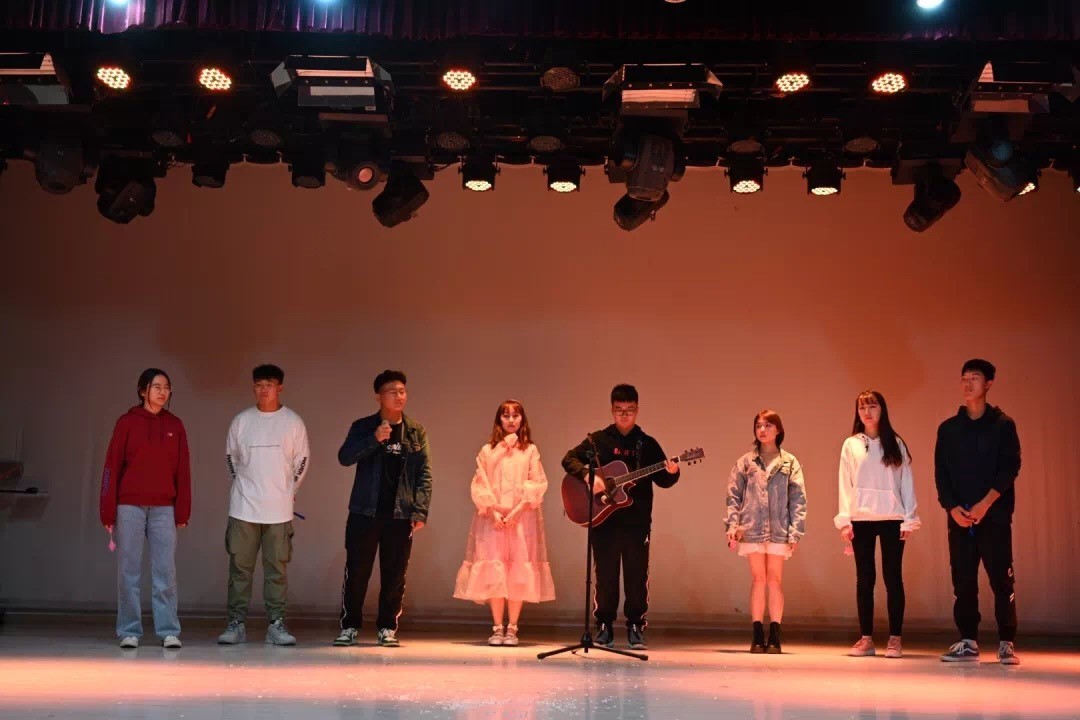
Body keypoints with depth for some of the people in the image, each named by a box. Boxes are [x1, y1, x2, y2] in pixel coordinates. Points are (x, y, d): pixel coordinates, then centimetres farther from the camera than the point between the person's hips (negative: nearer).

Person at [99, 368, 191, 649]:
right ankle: (129, 631, 10)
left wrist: (183, 510, 3)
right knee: (128, 571, 3)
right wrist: (108, 510, -5)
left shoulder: (175, 425, 7)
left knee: (165, 571, 1)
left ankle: (169, 631, 5)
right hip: (130, 506, -2)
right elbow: (112, 466, -1)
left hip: (164, 508, 2)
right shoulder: (127, 422, 0)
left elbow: (182, 470, 7)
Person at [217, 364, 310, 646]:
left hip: (279, 509, -1)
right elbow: (231, 456, 13)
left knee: (277, 568, 3)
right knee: (239, 567, 4)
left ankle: (276, 625, 9)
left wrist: (290, 489, 8)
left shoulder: (293, 422, 1)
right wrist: (242, 486, 10)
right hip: (243, 508, 1)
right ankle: (236, 624, 11)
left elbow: (301, 459, 9)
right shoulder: (241, 420, 3)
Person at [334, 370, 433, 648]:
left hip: (400, 515, 1)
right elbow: (345, 457, -9)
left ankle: (387, 628, 14)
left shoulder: (416, 432, 7)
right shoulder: (363, 427, 4)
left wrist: (420, 511, -5)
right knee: (356, 572, 1)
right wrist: (374, 439, -22)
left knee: (395, 575, 4)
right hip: (365, 512, -1)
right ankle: (349, 627, 12)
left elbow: (424, 473, 4)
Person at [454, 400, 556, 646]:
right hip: (493, 518, 1)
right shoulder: (487, 451, 9)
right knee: (494, 572, -2)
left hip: (522, 518, -1)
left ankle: (512, 628, 3)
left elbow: (537, 485, -1)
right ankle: (497, 628, 4)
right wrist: (492, 511, -10)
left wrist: (517, 511, -12)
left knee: (519, 572, -3)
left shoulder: (530, 450, 7)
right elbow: (479, 484, 3)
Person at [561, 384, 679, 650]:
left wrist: (671, 473, -14)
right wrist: (589, 476, -17)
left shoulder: (647, 444, 7)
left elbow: (661, 480, 8)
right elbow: (569, 459, 0)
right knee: (606, 575, 4)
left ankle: (635, 628, 12)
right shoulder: (598, 440, 4)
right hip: (604, 519, -1)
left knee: (637, 575, 1)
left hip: (637, 521, 1)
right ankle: (604, 627, 14)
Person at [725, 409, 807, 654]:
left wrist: (795, 532, -5)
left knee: (775, 580, 2)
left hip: (778, 530, -1)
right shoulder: (745, 462, 8)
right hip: (752, 528, 1)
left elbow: (798, 499, 2)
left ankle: (774, 637, 6)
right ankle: (758, 637, 6)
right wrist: (732, 526, -5)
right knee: (758, 579, 3)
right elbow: (734, 496, 6)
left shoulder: (789, 462, 6)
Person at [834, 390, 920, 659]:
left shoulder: (896, 444, 6)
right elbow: (845, 484, 5)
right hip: (861, 519, 1)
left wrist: (909, 519, -2)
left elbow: (906, 481, 5)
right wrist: (844, 520, -2)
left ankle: (895, 638, 5)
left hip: (892, 519, -1)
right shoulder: (851, 445, 7)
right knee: (864, 578, 4)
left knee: (893, 578, 0)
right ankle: (866, 638, 8)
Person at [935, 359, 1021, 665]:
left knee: (1002, 580, -4)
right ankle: (968, 642, 9)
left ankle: (1006, 643, 3)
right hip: (959, 517, 3)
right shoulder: (948, 428, 11)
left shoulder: (1003, 425, 3)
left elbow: (1010, 468, -5)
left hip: (994, 516, -3)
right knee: (963, 582, 3)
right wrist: (952, 507, -8)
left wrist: (985, 504, -16)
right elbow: (941, 474, 7)